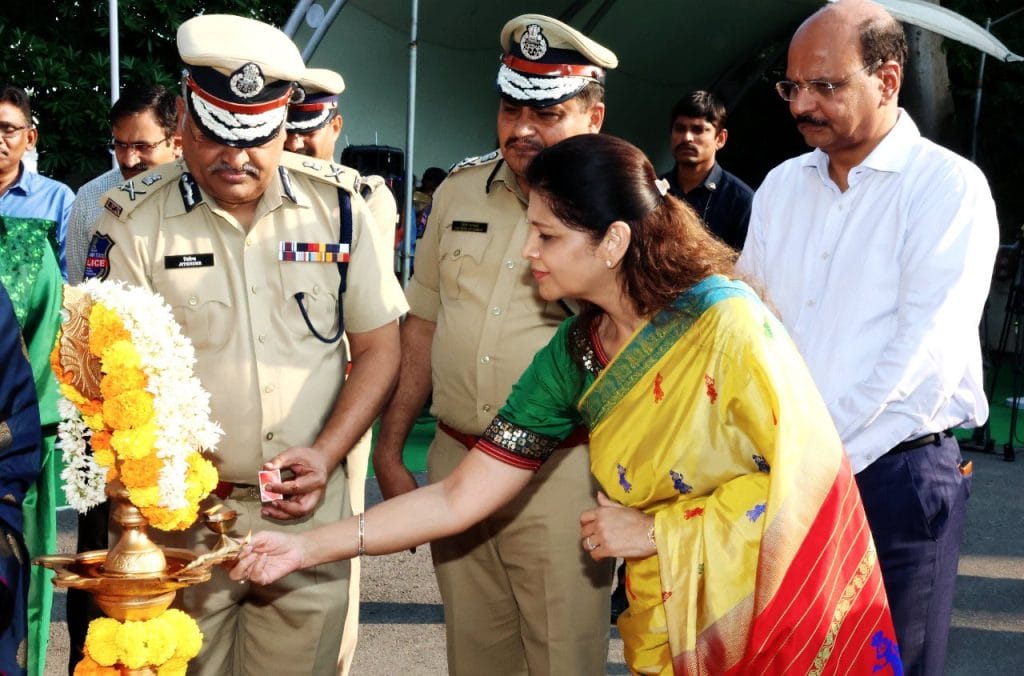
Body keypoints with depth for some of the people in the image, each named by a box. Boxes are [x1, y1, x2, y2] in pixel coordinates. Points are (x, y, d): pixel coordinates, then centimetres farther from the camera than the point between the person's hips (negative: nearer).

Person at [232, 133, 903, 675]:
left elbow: (807, 465, -21)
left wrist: (655, 530, -18)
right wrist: (306, 547, -9)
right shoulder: (571, 356, -6)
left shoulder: (724, 321, -21)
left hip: (787, 606, -4)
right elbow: (458, 499, -5)